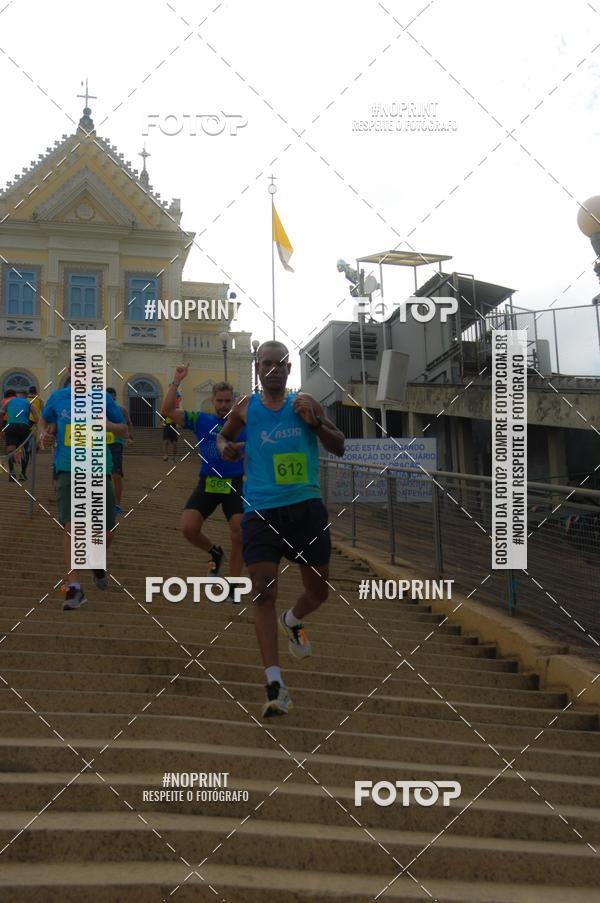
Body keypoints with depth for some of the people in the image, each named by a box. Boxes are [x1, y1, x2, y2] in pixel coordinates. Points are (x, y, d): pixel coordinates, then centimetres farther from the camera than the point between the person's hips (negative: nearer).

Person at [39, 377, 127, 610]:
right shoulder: (58, 397, 3)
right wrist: (45, 436, 2)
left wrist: (110, 426, -13)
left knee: (105, 534, 7)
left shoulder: (103, 398, 1)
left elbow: (124, 429, 8)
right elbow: (44, 420, 23)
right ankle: (73, 587, -18)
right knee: (71, 526, -19)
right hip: (68, 470, -1)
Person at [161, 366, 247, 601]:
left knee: (239, 536, -10)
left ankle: (232, 587, 7)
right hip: (207, 484, 1)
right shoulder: (201, 420, 4)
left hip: (234, 485, -1)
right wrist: (177, 381, -9)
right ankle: (215, 552, 21)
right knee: (188, 528, -12)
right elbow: (168, 410, -4)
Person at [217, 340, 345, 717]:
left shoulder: (305, 403, 3)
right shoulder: (246, 409, 4)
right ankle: (275, 685, -10)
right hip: (261, 511, -1)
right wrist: (226, 447, -1)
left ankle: (292, 622, 48)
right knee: (264, 592, -12)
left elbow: (340, 448, 3)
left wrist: (316, 423, -15)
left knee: (318, 590, 11)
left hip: (307, 506, 1)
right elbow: (223, 435, 22)